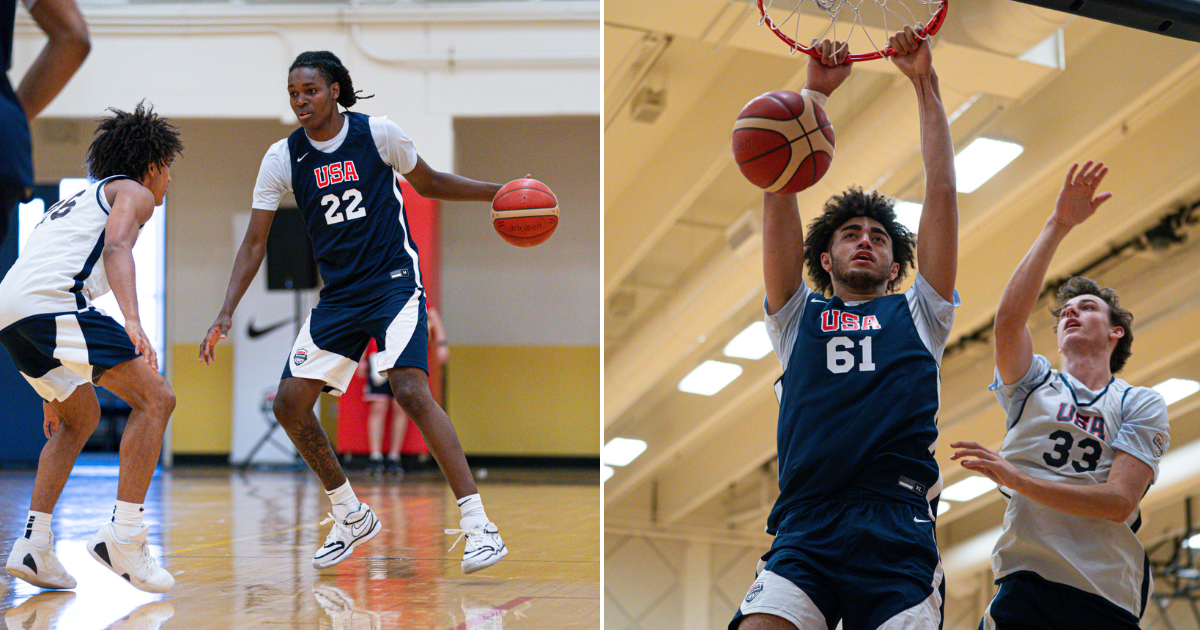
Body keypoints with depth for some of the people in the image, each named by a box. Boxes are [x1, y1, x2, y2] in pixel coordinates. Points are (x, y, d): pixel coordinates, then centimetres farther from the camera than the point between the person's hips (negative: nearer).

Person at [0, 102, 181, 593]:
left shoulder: (75, 203, 39)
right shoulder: (133, 192, 14)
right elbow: (116, 248, -9)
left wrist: (54, 394, 44)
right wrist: (132, 321, -26)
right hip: (52, 301, -9)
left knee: (82, 417, 25)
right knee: (154, 398, -4)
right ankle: (123, 536, -13)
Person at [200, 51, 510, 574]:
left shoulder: (378, 133, -7)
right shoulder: (283, 158, -1)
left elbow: (428, 184, 11)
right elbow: (254, 243, 2)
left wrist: (496, 192, -1)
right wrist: (226, 314, -8)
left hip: (394, 282, -5)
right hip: (337, 296, 5)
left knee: (411, 391, -24)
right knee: (289, 403, -3)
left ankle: (477, 524, -21)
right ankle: (351, 517, 17)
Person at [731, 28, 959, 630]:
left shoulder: (917, 314, 24)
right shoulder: (799, 315, 25)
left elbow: (942, 190, 20)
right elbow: (780, 190, 18)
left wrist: (925, 82, 20)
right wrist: (813, 93, 16)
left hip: (899, 533, 0)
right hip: (804, 529, 0)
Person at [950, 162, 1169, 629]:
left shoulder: (1142, 405, 11)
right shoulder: (1033, 383, 15)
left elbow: (1119, 502, -4)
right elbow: (1009, 319, -7)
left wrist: (1018, 480, -13)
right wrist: (1058, 226, -10)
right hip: (1026, 585, 0)